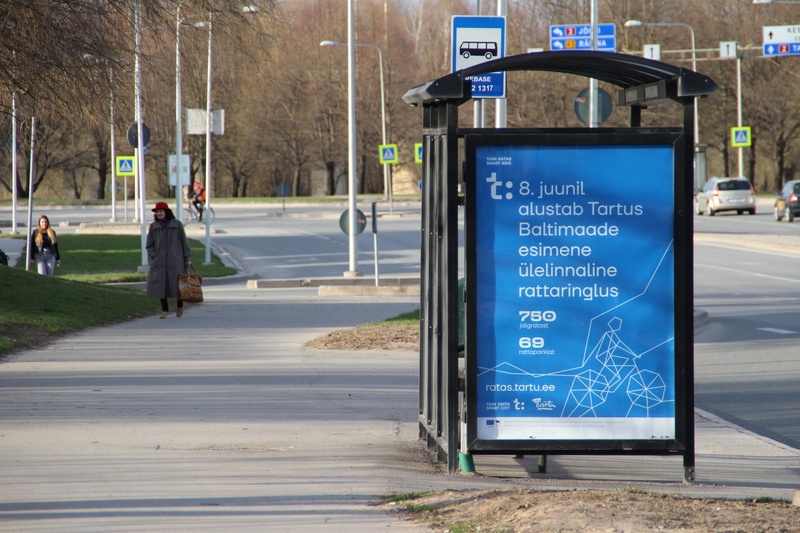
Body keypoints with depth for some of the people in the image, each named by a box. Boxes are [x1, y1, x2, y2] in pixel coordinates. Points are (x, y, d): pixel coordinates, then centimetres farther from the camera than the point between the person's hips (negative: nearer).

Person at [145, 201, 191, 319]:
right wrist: (153, 255, -1)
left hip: (175, 261, -2)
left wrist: (187, 258, 1)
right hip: (159, 261, 2)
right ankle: (165, 309, 5)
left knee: (178, 285, -1)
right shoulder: (153, 226, 9)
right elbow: (149, 245, 14)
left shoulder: (177, 224, 2)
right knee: (159, 285, -6)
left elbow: (184, 242, 4)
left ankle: (180, 305, 25)